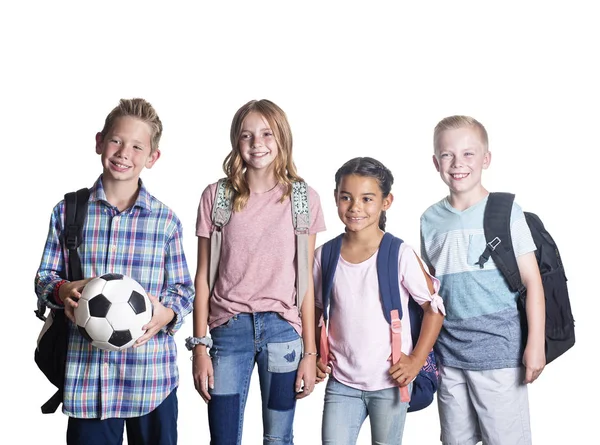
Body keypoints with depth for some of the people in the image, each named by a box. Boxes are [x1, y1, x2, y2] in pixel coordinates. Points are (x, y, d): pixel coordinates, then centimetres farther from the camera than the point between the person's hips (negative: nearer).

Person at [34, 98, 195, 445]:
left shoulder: (165, 220, 1)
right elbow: (45, 276, 9)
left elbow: (184, 289, 5)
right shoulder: (68, 211, 4)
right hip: (86, 375, 0)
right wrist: (63, 291, -13)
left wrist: (167, 313, -16)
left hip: (152, 375, 0)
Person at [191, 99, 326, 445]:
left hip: (282, 329, 0)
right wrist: (200, 346, -1)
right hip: (229, 328, 0)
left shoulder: (303, 198, 2)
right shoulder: (216, 196, 1)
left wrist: (310, 352, 1)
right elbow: (203, 277, 3)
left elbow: (306, 278, 2)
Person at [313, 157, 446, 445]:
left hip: (389, 382, -2)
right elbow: (315, 310, 13)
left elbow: (435, 306, -5)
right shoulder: (324, 256, -1)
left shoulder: (399, 254, -11)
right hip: (341, 383, 2)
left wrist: (416, 360, -8)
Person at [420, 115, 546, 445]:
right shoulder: (431, 220, 5)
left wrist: (536, 344, -10)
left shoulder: (505, 211, -6)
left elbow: (532, 281, -5)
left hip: (498, 351, -4)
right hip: (448, 353, 4)